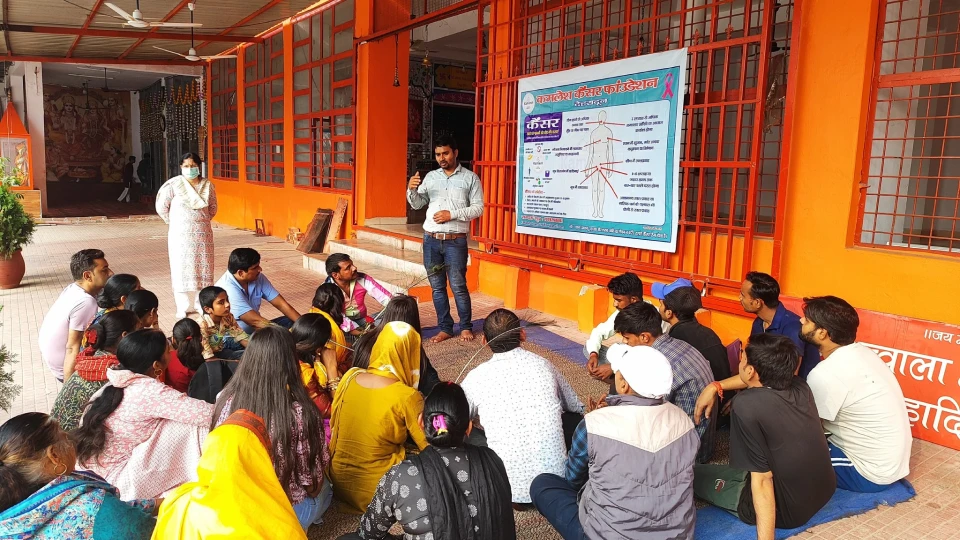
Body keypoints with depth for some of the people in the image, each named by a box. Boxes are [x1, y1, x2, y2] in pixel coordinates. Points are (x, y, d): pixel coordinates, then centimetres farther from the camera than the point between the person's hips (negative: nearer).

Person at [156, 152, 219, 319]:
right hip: (180, 234, -2)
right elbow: (161, 207, -1)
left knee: (203, 268, 6)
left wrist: (201, 221, 9)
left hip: (203, 233, 2)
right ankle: (183, 307, 10)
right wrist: (175, 223, 4)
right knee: (182, 268, 2)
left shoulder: (207, 185, 2)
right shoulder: (173, 184, -7)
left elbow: (213, 208, 15)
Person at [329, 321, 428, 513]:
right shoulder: (407, 397, -22)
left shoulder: (350, 377, -7)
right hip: (376, 489, -6)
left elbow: (334, 424, 8)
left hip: (339, 479, 6)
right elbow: (429, 447, -11)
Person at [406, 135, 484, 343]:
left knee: (458, 286, -1)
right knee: (437, 287, 8)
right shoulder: (430, 176, 10)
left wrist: (452, 214, -15)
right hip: (431, 240, 4)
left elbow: (478, 208, -4)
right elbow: (417, 205, 7)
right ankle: (445, 328, 18)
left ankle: (466, 327, 15)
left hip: (455, 241, -4)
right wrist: (411, 189, -13)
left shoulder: (470, 178, 0)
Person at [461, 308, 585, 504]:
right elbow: (577, 408, 19)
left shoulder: (477, 376, -2)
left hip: (509, 486, -2)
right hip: (556, 475, 2)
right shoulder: (543, 364, 4)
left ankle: (510, 494, 11)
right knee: (575, 417, 25)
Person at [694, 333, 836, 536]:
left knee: (695, 473, 10)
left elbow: (762, 479, -27)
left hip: (787, 511, -7)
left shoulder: (746, 404, -28)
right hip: (825, 492, 7)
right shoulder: (800, 386, -8)